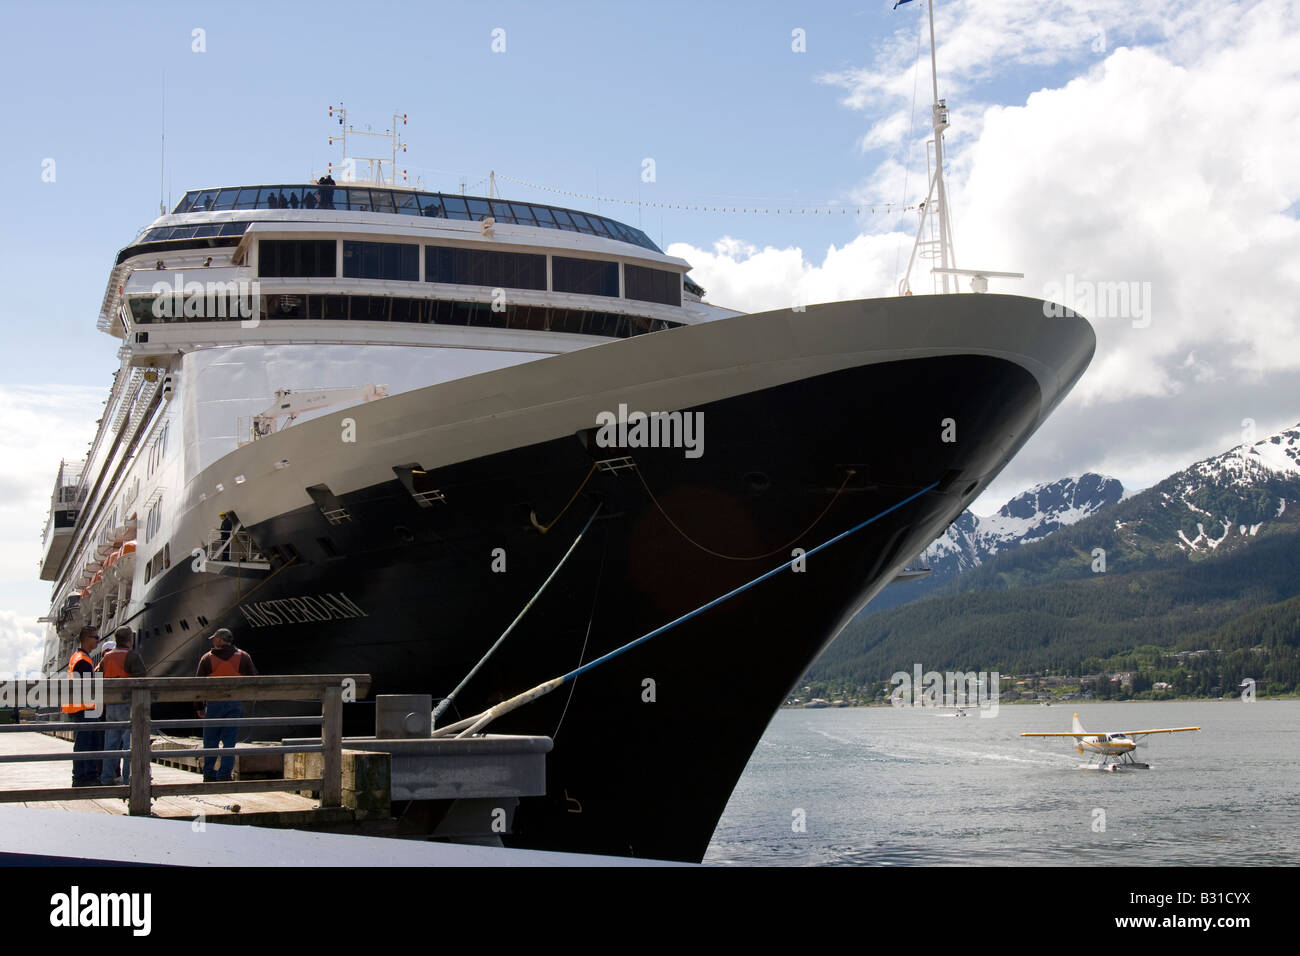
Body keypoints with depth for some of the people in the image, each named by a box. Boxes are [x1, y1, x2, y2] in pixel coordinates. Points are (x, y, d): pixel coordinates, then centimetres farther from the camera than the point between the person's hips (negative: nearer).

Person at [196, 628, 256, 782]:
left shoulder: (207, 658, 0)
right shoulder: (243, 657, 3)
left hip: (214, 704, -1)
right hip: (236, 704, 1)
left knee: (211, 740, 8)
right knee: (229, 741, 4)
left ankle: (209, 774, 8)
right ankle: (225, 774, 0)